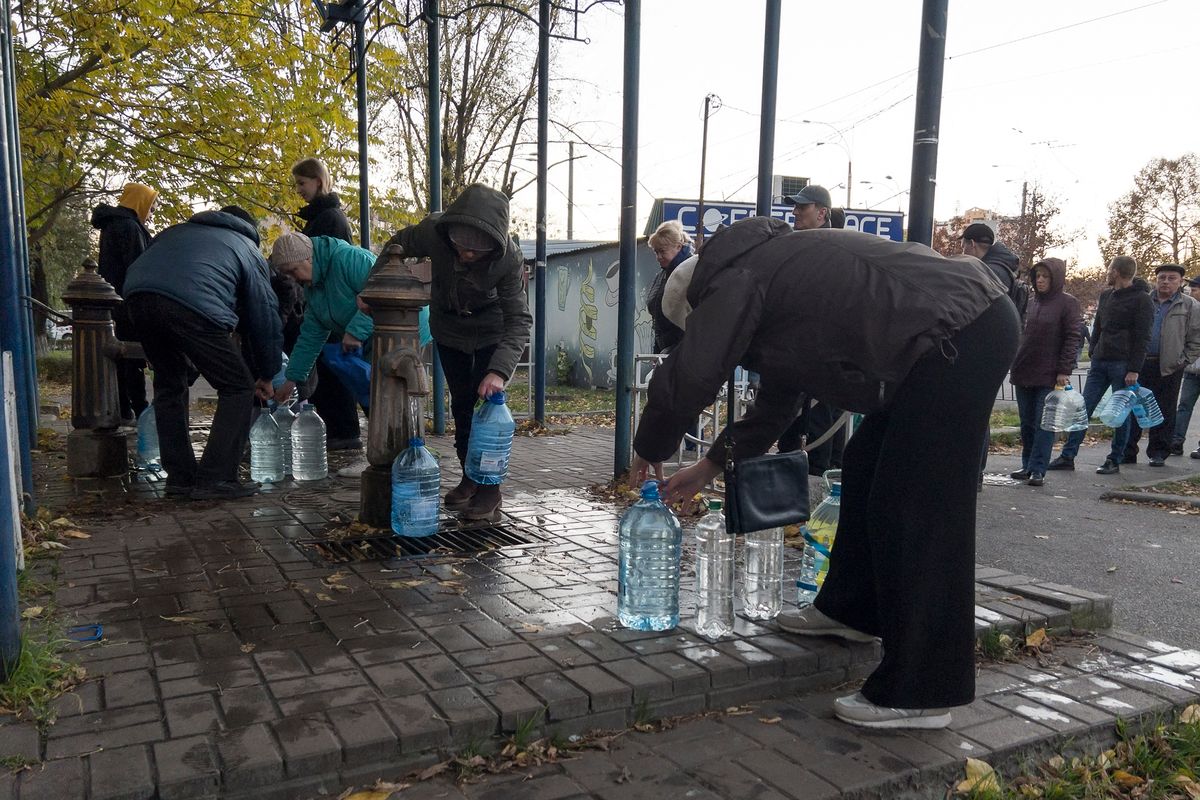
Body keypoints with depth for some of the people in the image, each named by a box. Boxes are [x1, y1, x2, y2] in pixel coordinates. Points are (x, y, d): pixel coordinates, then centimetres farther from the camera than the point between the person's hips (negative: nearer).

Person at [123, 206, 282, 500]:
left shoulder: (177, 231, 39)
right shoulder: (249, 250, 26)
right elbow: (264, 316, 24)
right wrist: (266, 375, 33)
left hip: (137, 294, 6)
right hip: (194, 307, -6)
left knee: (169, 384, 23)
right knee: (238, 388, 7)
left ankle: (179, 477, 24)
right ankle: (215, 478, 3)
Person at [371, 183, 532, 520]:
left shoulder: (509, 257, -35)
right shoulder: (432, 231, -30)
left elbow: (519, 320, -36)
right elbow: (398, 245, -7)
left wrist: (499, 370, -50)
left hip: (491, 327, -3)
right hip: (448, 325, 3)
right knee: (460, 402, 8)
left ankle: (489, 487, -2)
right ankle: (470, 477, 21)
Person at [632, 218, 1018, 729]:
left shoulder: (736, 278, -3)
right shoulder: (775, 273, 26)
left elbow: (687, 380, -8)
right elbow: (777, 398, 30)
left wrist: (650, 450, 9)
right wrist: (712, 464, 32)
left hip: (960, 335, -11)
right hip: (966, 330, 11)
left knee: (918, 510, -8)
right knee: (867, 468, 18)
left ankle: (920, 694, 0)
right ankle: (851, 609, 31)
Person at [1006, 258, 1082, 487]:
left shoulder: (1067, 303, -3)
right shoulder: (1032, 302, 12)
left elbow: (1073, 338, -6)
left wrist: (1064, 370, -13)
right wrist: (1015, 367, 15)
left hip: (1050, 375, -6)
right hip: (1024, 373, 6)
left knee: (1044, 423, -3)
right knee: (1026, 423, 9)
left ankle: (1037, 469, 1)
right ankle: (1027, 466, 17)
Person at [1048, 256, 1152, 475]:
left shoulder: (1140, 299, -6)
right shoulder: (1105, 295, 15)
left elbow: (1142, 338, -10)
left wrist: (1134, 369, -16)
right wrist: (1093, 353, 13)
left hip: (1123, 364, -6)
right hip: (1100, 362, 7)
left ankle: (1115, 461, 10)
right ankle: (1068, 456, 3)